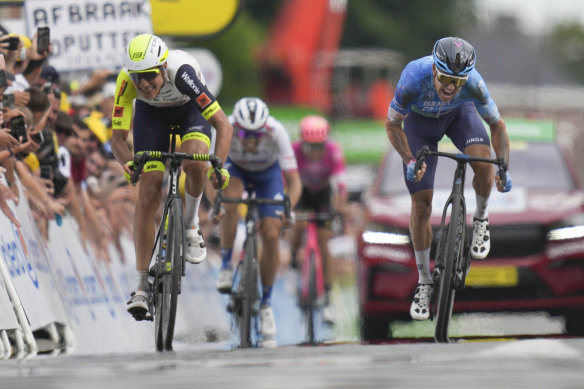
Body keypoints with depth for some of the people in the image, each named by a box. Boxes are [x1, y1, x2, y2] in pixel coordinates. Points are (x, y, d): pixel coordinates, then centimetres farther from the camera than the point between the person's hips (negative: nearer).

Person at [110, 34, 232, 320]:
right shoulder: (127, 80, -33)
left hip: (191, 109, -2)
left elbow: (224, 126, -39)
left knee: (195, 163, -33)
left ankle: (190, 226, -2)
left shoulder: (181, 71, -41)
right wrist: (127, 162, -46)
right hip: (151, 114, 2)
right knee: (148, 193, -11)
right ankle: (141, 287, -7)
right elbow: (117, 138, -26)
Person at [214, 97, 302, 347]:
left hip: (268, 172, 0)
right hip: (235, 167, 0)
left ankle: (266, 303, 5)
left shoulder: (276, 132, -38)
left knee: (271, 237, -12)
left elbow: (294, 180, -35)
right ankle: (226, 266, -16)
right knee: (230, 201, -34)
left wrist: (288, 210, -52)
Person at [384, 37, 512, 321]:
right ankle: (424, 283, 10)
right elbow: (392, 124, -22)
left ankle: (480, 220, 2)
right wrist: (410, 161, -36)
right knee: (421, 204, -5)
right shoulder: (414, 78, -40)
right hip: (420, 119, 0)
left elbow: (497, 126, -18)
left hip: (458, 113, 1)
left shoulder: (472, 83, -35)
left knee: (484, 165, -29)